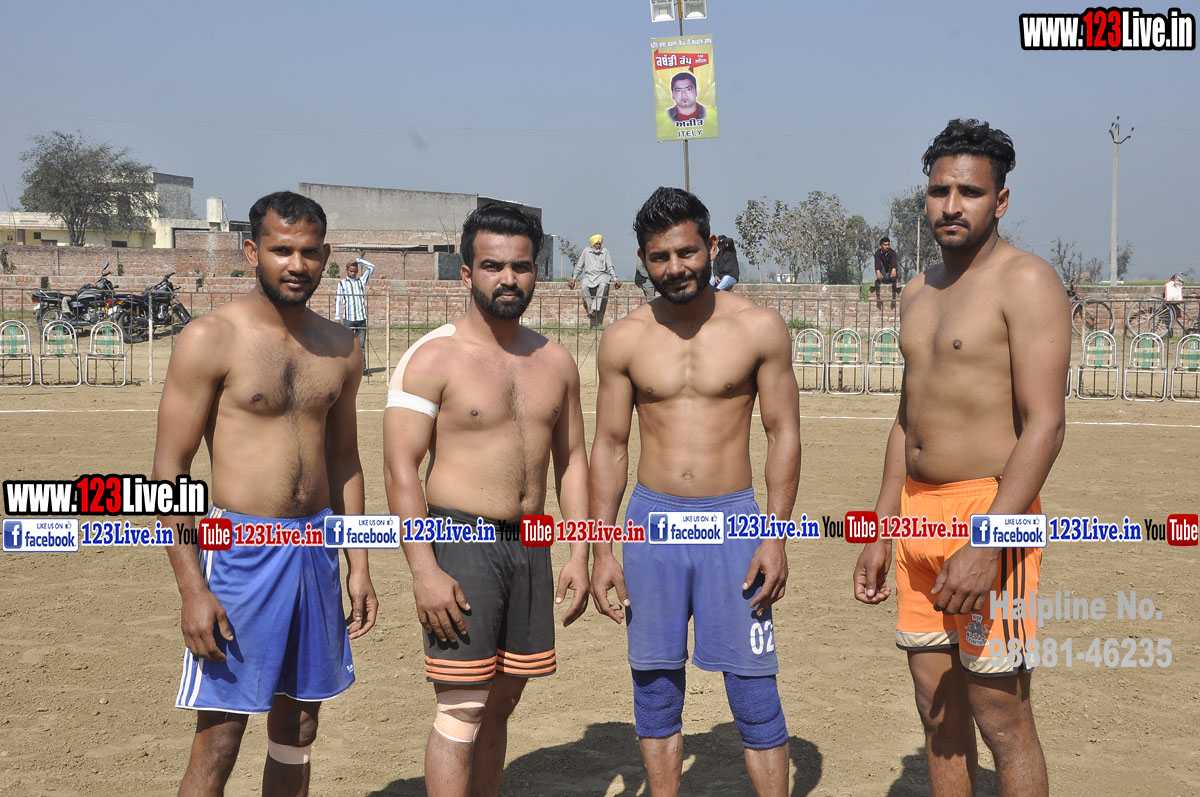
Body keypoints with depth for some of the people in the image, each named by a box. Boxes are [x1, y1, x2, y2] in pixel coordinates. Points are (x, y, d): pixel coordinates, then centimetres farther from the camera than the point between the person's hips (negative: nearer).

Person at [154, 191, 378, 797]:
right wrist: (191, 588, -15)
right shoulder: (211, 339, -8)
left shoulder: (340, 349, 8)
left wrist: (358, 564, 12)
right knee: (218, 742, -2)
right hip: (241, 549, -5)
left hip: (317, 550, 5)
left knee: (297, 730, 14)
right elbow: (168, 470, -9)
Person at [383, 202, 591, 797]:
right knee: (462, 710, -7)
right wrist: (424, 570, -19)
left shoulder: (555, 362, 10)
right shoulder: (433, 358, -8)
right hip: (461, 543, -5)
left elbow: (571, 460, 15)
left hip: (531, 548, 6)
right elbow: (401, 469, -12)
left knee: (501, 702, 13)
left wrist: (579, 555, 7)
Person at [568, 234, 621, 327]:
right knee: (584, 286, -34)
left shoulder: (605, 251, 12)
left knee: (603, 285, -37)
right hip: (588, 275, 1)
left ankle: (594, 308, -40)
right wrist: (573, 279, 6)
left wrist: (615, 279, 1)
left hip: (602, 275, 0)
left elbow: (610, 267, 12)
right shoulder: (586, 251, 11)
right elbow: (579, 266, 14)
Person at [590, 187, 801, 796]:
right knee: (655, 692, 9)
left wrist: (777, 536, -7)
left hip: (732, 519, -2)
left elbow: (783, 435, 1)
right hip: (652, 519, 2)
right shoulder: (625, 340, 3)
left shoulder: (760, 328, -2)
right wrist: (603, 550, 3)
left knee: (755, 693, 0)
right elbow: (609, 446, 7)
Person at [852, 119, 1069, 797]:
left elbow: (1045, 426, -18)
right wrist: (882, 533, 18)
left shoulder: (1025, 282, -10)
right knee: (938, 711, 14)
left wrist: (985, 544, -25)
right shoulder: (921, 292, 15)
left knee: (1002, 720, -1)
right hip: (918, 513, 8)